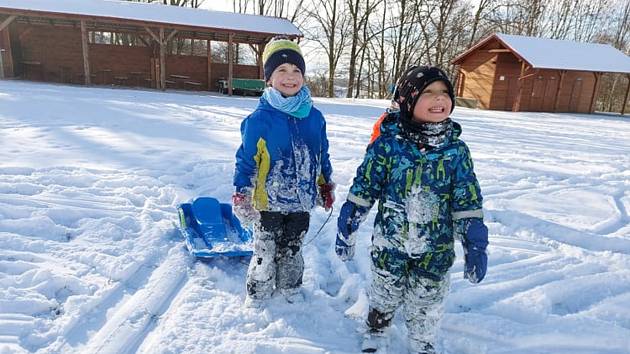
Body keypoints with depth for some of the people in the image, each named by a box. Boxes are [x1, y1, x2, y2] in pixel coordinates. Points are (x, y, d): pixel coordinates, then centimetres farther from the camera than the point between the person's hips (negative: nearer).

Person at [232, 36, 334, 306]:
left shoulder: (314, 117, 0)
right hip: (269, 202, -3)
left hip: (302, 200, 4)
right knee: (265, 253, 12)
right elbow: (246, 160, -8)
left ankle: (290, 287, 43)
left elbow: (322, 156, 11)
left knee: (292, 250, 21)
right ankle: (258, 294, 35)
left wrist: (326, 186, 16)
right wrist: (241, 195, -9)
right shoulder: (260, 118, -13)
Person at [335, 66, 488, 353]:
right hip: (389, 244, -1)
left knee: (426, 303, 19)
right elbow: (362, 190, -8)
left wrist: (475, 246, -2)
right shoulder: (388, 144, -15)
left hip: (435, 250, 2)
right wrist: (346, 230, -4)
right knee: (384, 294, 21)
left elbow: (467, 202, -2)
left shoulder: (456, 150, -8)